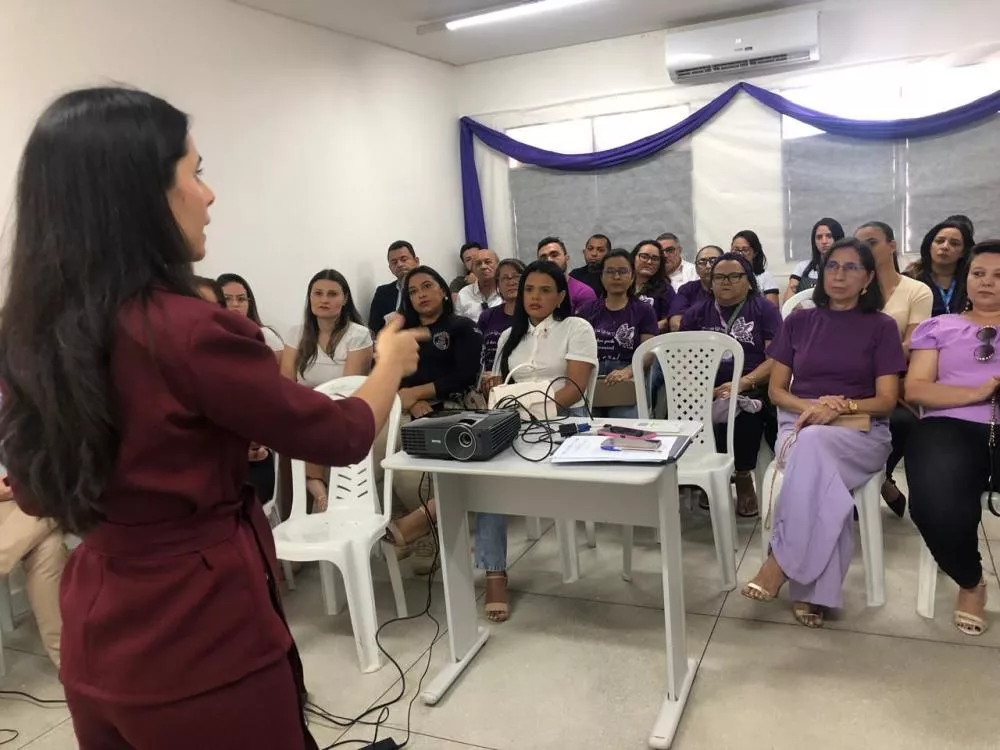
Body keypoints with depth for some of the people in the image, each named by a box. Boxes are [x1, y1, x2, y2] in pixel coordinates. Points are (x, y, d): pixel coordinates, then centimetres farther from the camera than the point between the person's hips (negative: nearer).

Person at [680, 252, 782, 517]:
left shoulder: (764, 309, 10)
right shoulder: (696, 314, 19)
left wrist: (742, 383, -18)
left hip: (751, 390, -2)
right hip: (705, 390, 2)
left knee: (743, 410, -36)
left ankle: (742, 476, -10)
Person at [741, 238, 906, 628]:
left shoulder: (881, 327, 7)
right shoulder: (798, 322, 12)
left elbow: (886, 401, 1)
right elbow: (776, 390, 10)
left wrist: (840, 407, -19)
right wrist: (812, 406, -12)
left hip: (861, 433, -1)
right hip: (799, 426, 1)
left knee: (813, 443, -38)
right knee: (827, 494, -35)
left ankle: (780, 560, -33)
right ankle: (816, 591, -29)